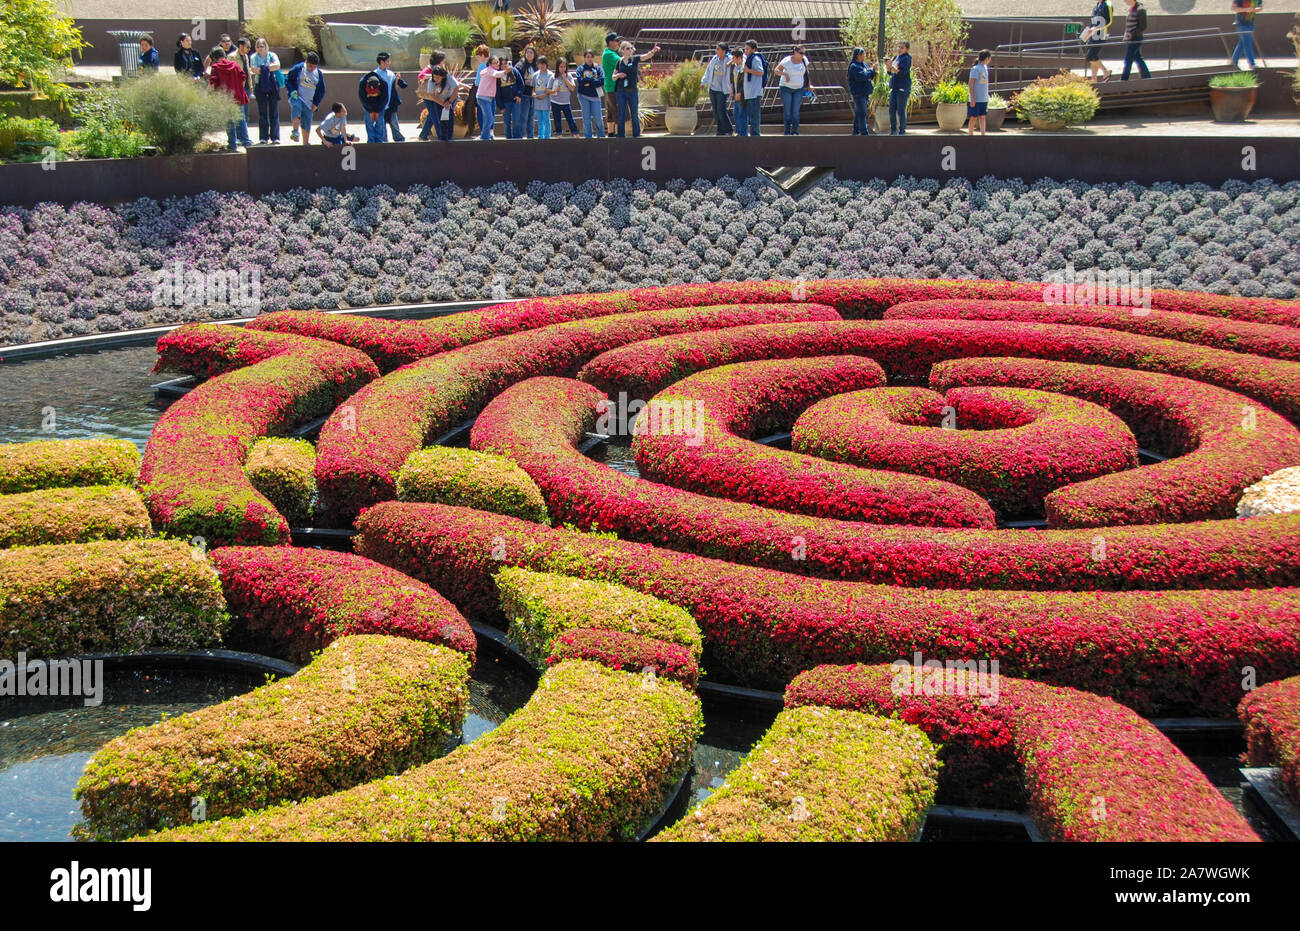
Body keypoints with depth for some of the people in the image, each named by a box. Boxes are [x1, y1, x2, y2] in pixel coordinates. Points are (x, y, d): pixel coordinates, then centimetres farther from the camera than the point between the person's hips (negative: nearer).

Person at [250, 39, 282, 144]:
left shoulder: (272, 55, 7)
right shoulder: (254, 57, 6)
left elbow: (277, 65, -11)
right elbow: (254, 70, -10)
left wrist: (263, 68, -10)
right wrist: (270, 67, -7)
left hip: (273, 85, 0)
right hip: (260, 86, 0)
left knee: (274, 112, -1)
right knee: (262, 113, 1)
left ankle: (275, 137, 1)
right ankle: (263, 138, 5)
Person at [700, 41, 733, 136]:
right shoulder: (714, 59, 7)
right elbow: (708, 70, 19)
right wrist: (703, 82, 18)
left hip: (723, 90, -6)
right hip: (713, 89, 6)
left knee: (721, 111, -12)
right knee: (716, 112, 7)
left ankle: (728, 130, 2)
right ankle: (720, 131, 14)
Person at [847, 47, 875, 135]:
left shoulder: (864, 64, 15)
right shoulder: (854, 66, -13)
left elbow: (871, 77, 19)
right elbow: (861, 76, -25)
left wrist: (873, 70, -1)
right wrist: (870, 70, -12)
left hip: (865, 92, 9)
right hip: (858, 93, -9)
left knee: (859, 113, 14)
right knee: (861, 113, -10)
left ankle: (856, 131, 22)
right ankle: (864, 133, -11)